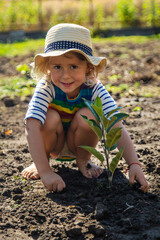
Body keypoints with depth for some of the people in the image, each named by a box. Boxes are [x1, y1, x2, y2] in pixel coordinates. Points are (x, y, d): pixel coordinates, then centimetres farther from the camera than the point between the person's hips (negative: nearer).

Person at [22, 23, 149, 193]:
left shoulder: (94, 89, -28)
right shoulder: (46, 87, -32)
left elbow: (116, 126, -36)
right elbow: (31, 127, -42)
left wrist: (134, 165, -49)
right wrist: (45, 172, -51)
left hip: (78, 143, 1)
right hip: (52, 143, -1)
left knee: (87, 115, -30)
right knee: (50, 117, -32)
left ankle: (83, 161, -1)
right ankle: (39, 162, -3)